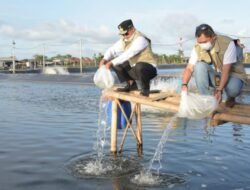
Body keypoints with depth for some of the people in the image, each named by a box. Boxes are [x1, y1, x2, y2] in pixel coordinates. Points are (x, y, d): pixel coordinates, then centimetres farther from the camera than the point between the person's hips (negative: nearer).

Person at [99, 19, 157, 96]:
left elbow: (129, 54, -32)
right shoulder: (125, 39, 2)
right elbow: (113, 49, 3)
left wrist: (112, 62, -33)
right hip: (134, 67, 8)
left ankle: (145, 89, -13)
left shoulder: (140, 39, -22)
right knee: (116, 64, 0)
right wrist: (105, 59, -18)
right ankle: (131, 84, 8)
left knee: (139, 66, -40)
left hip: (149, 69, -8)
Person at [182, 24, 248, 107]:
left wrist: (219, 90, -38)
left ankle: (230, 97, 3)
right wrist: (184, 85, -35)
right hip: (214, 76, 3)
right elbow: (189, 68, -17)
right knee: (199, 65, -26)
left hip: (232, 74, -3)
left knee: (233, 89, -37)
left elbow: (226, 70, -30)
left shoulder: (228, 43, -26)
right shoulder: (197, 48, -15)